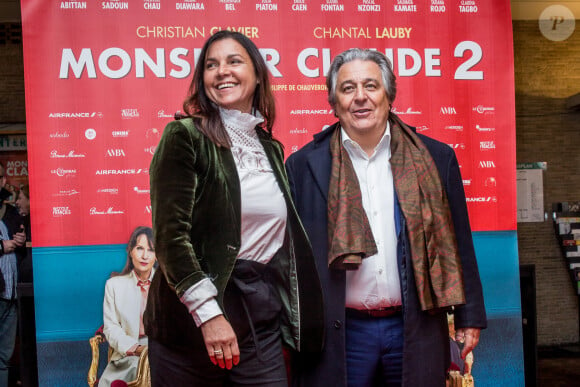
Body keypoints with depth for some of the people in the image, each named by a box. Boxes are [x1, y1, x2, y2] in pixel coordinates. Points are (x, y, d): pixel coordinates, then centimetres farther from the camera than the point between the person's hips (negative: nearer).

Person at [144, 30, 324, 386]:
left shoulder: (271, 148, 12)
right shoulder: (185, 136, -6)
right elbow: (171, 233, -13)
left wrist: (291, 315, 14)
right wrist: (208, 313, -18)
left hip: (263, 312, 5)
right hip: (193, 315, -4)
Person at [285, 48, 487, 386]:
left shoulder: (435, 158, 3)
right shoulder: (304, 165, 0)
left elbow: (458, 242, 7)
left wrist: (470, 317, 6)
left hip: (416, 331, 1)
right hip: (339, 334, -1)